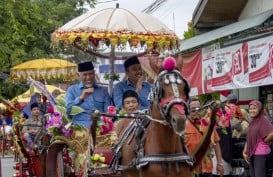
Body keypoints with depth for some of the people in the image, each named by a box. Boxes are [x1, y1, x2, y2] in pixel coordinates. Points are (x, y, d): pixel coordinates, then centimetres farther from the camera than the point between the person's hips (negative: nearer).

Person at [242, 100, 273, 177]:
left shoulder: (264, 120, -10)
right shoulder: (252, 122, 13)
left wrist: (264, 141, -10)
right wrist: (244, 152, 8)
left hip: (261, 154, -8)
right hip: (251, 153, 8)